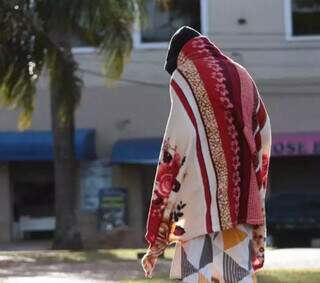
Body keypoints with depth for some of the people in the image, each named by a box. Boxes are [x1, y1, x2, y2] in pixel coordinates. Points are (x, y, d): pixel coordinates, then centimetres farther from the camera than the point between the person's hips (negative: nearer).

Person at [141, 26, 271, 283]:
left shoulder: (185, 78, -1)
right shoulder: (243, 78, 15)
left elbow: (177, 146, -8)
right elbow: (264, 137, 13)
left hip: (202, 204, -5)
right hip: (243, 202, 5)